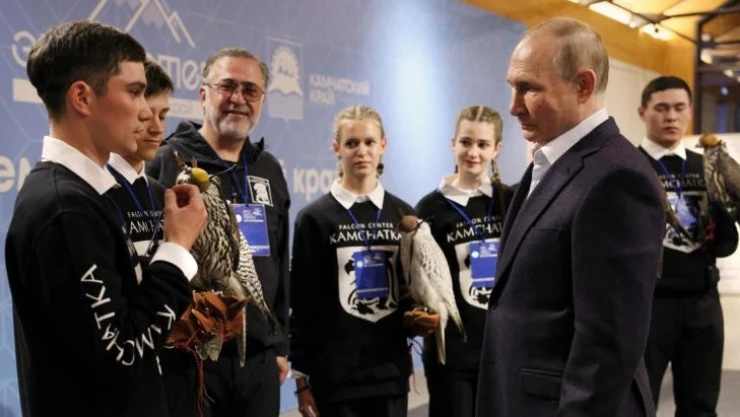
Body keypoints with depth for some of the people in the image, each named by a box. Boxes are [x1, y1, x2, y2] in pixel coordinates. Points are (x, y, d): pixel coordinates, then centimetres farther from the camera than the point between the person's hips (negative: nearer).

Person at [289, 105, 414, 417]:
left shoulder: (403, 215, 7)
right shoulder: (315, 218, -3)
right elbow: (302, 306, -3)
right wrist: (301, 376, -5)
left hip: (391, 370, 3)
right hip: (335, 374, -3)